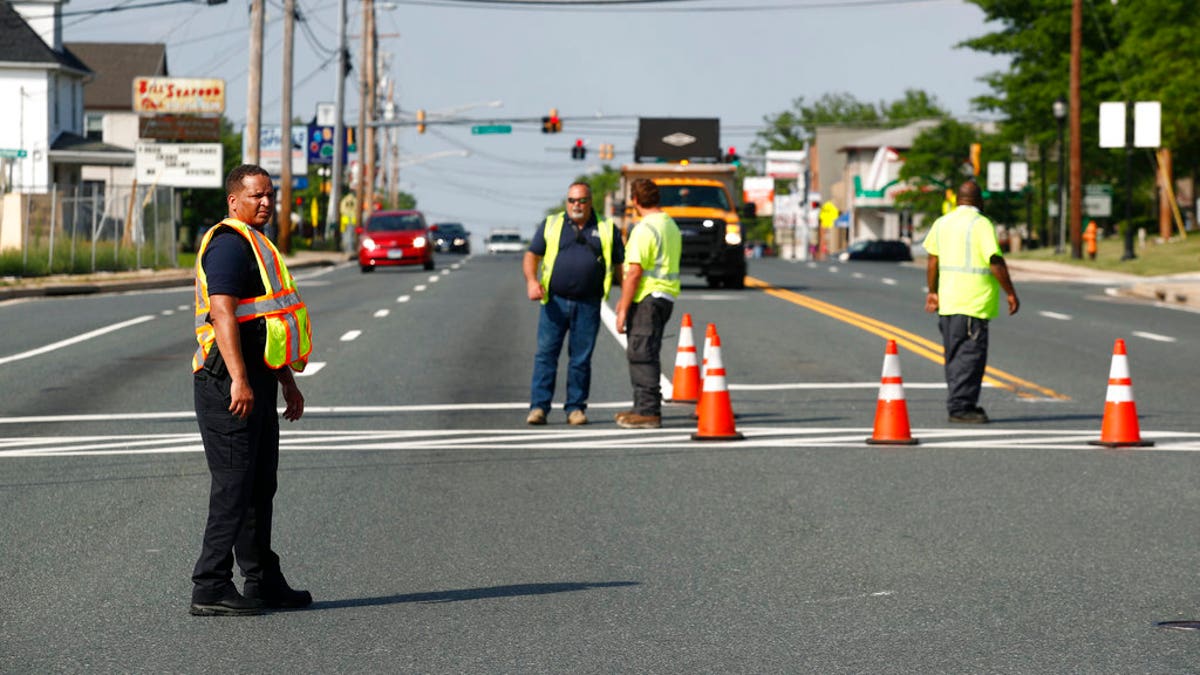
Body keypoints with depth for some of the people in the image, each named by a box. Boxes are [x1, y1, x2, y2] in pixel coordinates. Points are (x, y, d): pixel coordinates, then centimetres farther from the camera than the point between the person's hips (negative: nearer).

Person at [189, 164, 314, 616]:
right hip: (230, 383, -10)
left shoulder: (256, 246, 21)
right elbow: (222, 314, -23)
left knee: (260, 485, 14)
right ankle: (210, 590, -9)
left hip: (256, 381, 10)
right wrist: (239, 380, -30)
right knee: (233, 485, -10)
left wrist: (287, 383, 28)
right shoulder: (229, 244, -13)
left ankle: (264, 583, 22)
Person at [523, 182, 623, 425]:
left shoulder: (606, 229, 10)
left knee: (581, 359, 3)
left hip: (588, 305, 0)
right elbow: (531, 256, 8)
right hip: (554, 302, 0)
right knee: (545, 353, -5)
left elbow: (620, 265, 12)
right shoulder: (551, 225, 10)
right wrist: (531, 281, -11)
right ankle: (539, 407, -4)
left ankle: (576, 408, 10)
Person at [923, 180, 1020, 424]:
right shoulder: (981, 225, -10)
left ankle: (958, 404, 20)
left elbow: (932, 261, 14)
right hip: (974, 302, -7)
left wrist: (933, 292, 23)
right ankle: (960, 406, -10)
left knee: (954, 355, 14)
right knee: (971, 353, -6)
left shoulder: (942, 223, 11)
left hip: (947, 302, 7)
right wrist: (1010, 293, -8)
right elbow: (995, 262, -15)